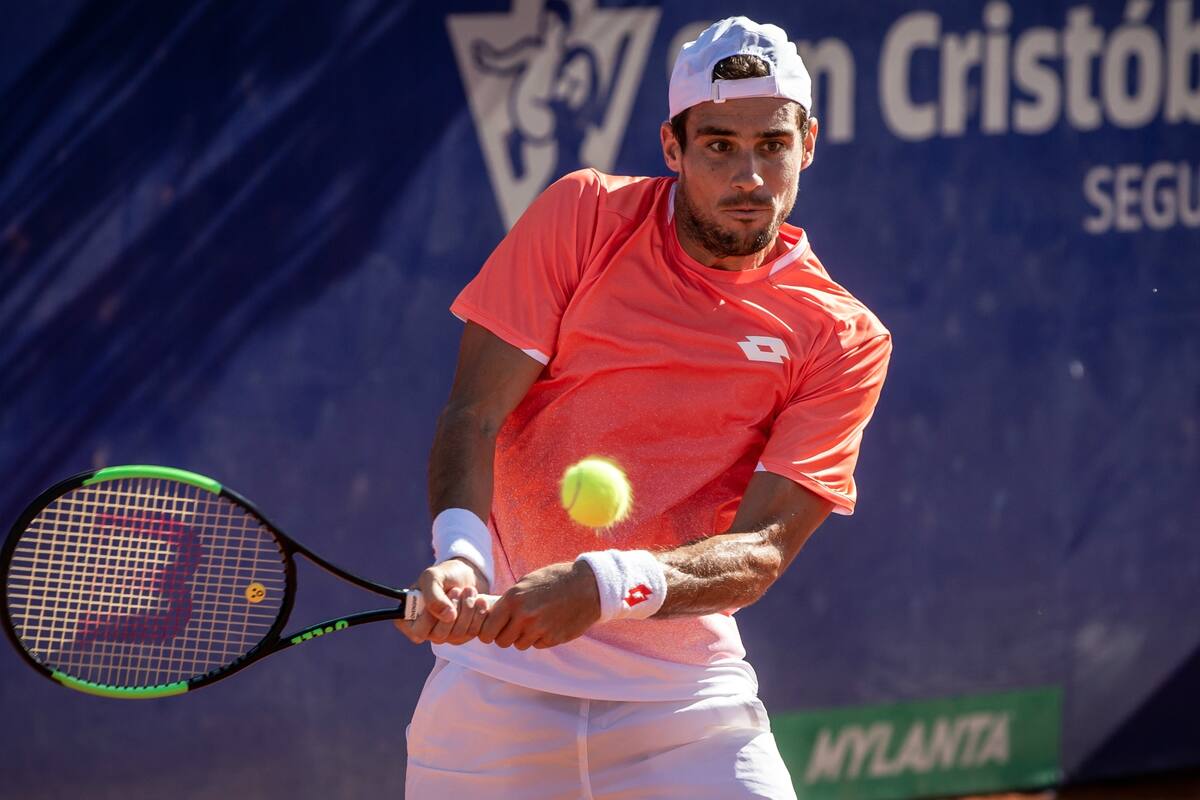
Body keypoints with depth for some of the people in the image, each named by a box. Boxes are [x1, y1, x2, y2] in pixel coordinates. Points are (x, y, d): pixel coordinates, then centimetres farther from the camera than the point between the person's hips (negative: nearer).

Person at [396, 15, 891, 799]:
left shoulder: (842, 342, -2)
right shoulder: (584, 216, 0)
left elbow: (761, 551, -11)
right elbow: (473, 415, -5)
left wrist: (607, 585, -30)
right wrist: (461, 552, -25)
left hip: (684, 691, 0)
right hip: (499, 681, 0)